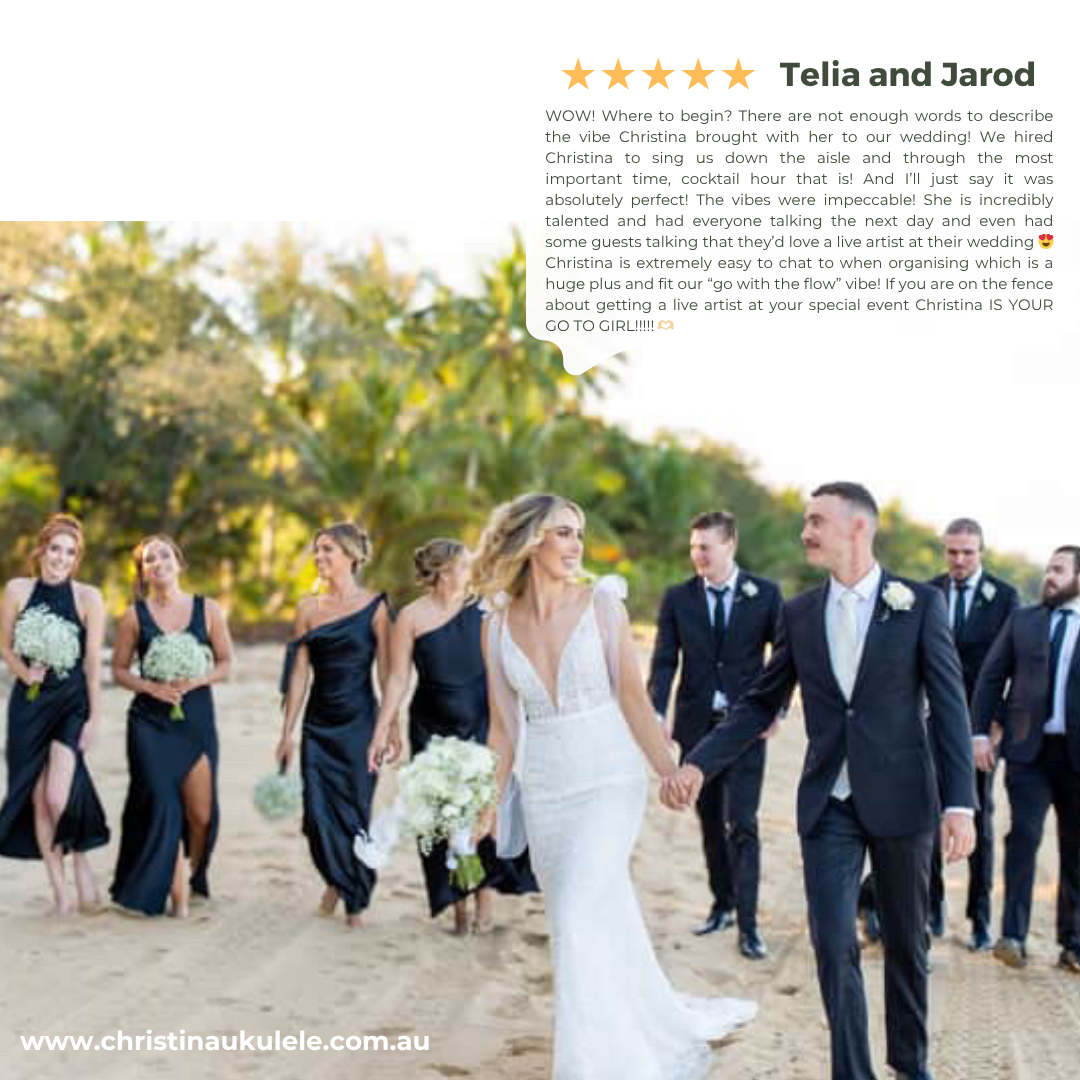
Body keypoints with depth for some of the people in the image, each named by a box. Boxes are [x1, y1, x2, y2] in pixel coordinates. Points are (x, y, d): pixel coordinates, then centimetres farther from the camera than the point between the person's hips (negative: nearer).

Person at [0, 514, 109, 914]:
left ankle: (80, 861, 11)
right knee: (38, 799, 4)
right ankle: (59, 889, 15)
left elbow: (93, 661, -5)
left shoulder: (88, 597, -6)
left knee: (58, 797, -16)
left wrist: (95, 717, -6)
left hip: (72, 702, -3)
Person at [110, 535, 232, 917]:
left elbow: (225, 663, 5)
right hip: (150, 723, -1)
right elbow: (119, 670, 6)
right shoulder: (134, 616, 2)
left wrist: (194, 681, -12)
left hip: (197, 719, 1)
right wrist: (152, 686, -12)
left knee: (202, 813, 0)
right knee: (162, 807, -10)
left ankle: (191, 875, 28)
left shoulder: (208, 610, 3)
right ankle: (175, 890, 6)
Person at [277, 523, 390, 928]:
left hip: (359, 721, -3)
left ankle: (356, 901, 19)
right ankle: (336, 880, 25)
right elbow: (299, 673, 6)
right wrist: (287, 732, 4)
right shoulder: (309, 608, 6)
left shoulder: (374, 605, -4)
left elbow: (386, 670, -4)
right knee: (317, 811, -3)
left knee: (355, 810, 2)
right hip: (318, 723, 3)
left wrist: (392, 727, -7)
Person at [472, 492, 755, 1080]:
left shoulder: (601, 604, -6)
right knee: (604, 927, 13)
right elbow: (504, 726, 7)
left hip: (609, 782, -3)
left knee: (579, 921, -14)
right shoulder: (498, 625, 2)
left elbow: (633, 698, -6)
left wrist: (672, 773, -9)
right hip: (543, 792, 4)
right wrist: (490, 804, 7)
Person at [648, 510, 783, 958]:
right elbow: (664, 661, -2)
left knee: (742, 824, -7)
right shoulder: (677, 598, 2)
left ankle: (748, 924, -1)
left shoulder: (765, 594, -3)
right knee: (710, 821, 13)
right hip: (697, 724, 3)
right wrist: (656, 712, -15)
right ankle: (722, 903, 29)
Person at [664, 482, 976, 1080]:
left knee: (907, 941, 13)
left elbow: (949, 706, -7)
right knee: (834, 946, -4)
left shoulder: (920, 603, -5)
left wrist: (960, 803, -15)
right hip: (829, 805, 2)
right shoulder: (799, 613, 4)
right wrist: (698, 763, -6)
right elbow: (760, 704, 6)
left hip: (901, 799, -2)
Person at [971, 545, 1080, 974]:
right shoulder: (1022, 620, 10)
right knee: (1024, 834, -12)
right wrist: (980, 733, -1)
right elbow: (991, 676, 8)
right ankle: (1013, 936, -9)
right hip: (1029, 749, 0)